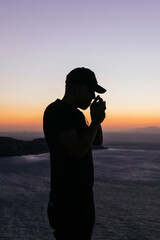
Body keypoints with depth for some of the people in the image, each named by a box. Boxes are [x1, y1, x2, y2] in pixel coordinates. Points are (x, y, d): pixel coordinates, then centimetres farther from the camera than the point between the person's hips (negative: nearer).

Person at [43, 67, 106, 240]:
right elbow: (77, 150, -26)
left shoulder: (76, 114, 14)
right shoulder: (55, 112, -17)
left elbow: (97, 141, 16)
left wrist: (96, 117, -1)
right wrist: (95, 122, -12)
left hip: (83, 193, 10)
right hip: (67, 198, -10)